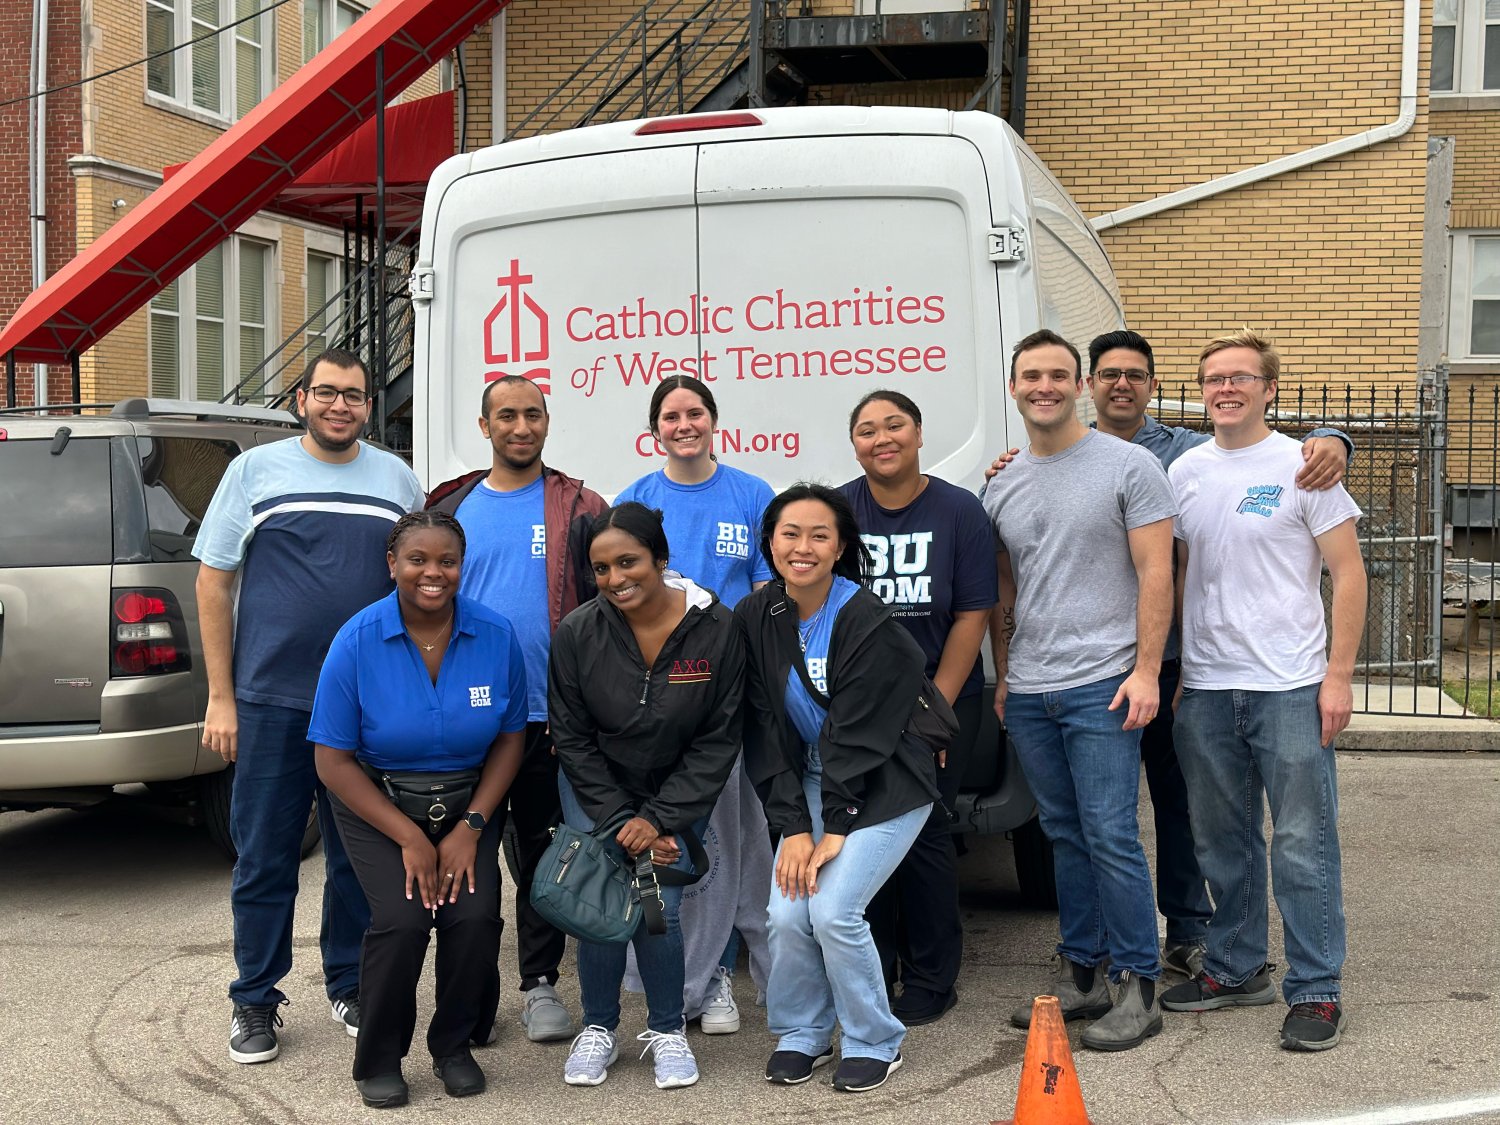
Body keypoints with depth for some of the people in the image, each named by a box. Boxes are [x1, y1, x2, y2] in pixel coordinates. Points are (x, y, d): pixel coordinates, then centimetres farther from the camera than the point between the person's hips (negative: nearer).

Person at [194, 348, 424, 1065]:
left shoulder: (397, 480, 10)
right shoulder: (256, 470, 3)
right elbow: (213, 583, 2)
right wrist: (220, 697, -3)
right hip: (270, 702, -2)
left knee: (359, 855, 10)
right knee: (264, 857, 4)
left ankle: (349, 985, 25)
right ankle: (256, 1001, 16)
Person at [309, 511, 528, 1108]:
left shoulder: (496, 636, -9)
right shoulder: (357, 641, -15)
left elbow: (509, 740, 1)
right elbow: (333, 761, -11)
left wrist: (470, 829, -10)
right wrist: (409, 839, -16)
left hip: (468, 803, 2)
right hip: (376, 803, -2)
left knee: (475, 915, -20)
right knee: (402, 917, -23)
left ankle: (454, 1046, 8)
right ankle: (378, 1061, 2)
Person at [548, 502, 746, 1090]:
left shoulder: (717, 629, -19)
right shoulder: (577, 633, -17)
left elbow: (717, 740, -13)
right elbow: (572, 737, -8)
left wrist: (659, 820, -17)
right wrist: (618, 820, -14)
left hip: (674, 791, -1)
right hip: (596, 788, 1)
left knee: (660, 906, -12)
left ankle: (667, 1031, 11)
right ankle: (598, 1029, 13)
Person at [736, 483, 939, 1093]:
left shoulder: (868, 622, -19)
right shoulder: (755, 619, -4)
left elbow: (858, 735, -19)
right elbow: (766, 730, -5)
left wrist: (836, 826, -18)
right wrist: (793, 827, -11)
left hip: (884, 787, -4)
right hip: (809, 784, 5)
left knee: (833, 910, -17)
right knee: (786, 912, -11)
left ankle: (874, 1042, 6)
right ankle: (801, 1033, 14)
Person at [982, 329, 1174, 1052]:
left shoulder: (1128, 465, -3)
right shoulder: (1002, 488, 14)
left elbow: (1155, 573, -7)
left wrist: (1145, 670, -13)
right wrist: (1003, 676, 16)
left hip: (1101, 686, -6)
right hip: (1028, 693, 6)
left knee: (1110, 836, -8)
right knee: (1065, 837, 12)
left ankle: (1138, 989, 1)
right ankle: (1081, 976, 21)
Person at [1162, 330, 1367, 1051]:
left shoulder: (1302, 466, -4)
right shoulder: (1184, 472, 9)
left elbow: (1348, 573, -4)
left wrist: (1338, 675, -10)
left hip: (1289, 688, -5)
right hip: (1205, 688, 5)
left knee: (1303, 844, -1)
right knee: (1223, 842, 14)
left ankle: (1316, 991, 8)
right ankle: (1237, 969, 28)